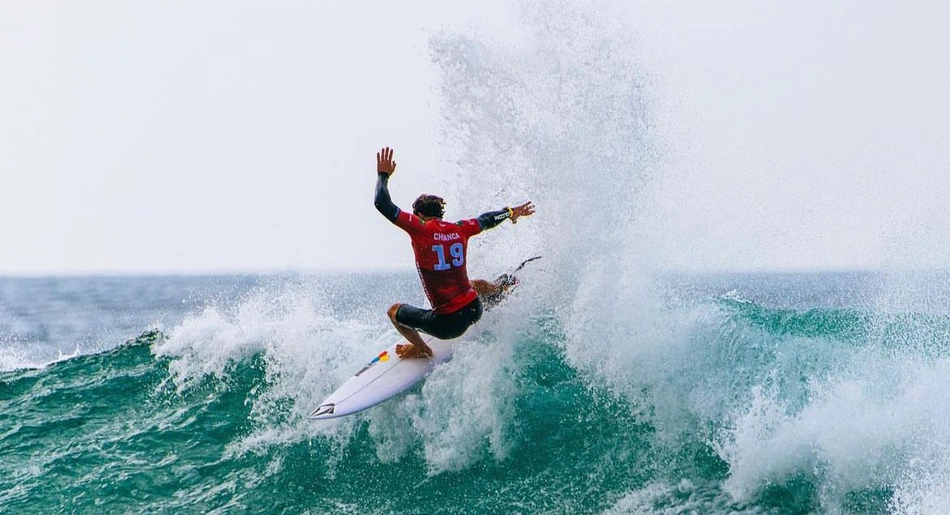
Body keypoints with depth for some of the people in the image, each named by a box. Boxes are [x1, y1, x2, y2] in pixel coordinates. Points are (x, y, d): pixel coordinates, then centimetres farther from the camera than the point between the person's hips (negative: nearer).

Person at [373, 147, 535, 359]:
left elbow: (383, 204, -11)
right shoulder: (460, 229, 3)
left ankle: (421, 349, 20)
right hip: (473, 310, 5)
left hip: (447, 324, -5)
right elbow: (487, 220, 24)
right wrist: (511, 212, 44)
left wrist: (383, 174, 6)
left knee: (394, 311, 18)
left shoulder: (420, 228, -11)